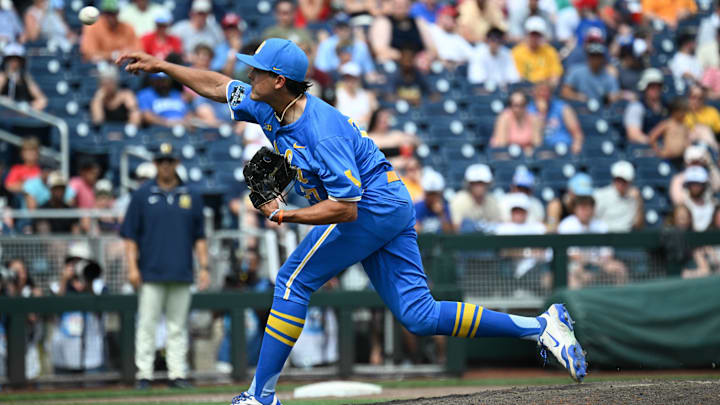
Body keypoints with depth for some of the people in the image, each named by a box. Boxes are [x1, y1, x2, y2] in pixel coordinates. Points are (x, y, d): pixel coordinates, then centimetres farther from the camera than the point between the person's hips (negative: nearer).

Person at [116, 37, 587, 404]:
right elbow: (215, 85, 17)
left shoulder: (321, 131, -24)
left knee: (294, 280, -8)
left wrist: (286, 216, -28)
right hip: (390, 206, 10)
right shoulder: (269, 108, 3)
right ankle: (541, 326, 3)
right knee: (420, 316, 4)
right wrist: (160, 65, 12)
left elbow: (345, 207, -27)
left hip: (373, 206, -10)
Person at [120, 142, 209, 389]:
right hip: (151, 274, -2)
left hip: (181, 274, 2)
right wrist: (132, 267, -7)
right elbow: (129, 234, 3)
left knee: (178, 327, 4)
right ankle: (143, 374, -2)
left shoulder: (191, 197, 12)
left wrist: (204, 267, 5)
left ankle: (177, 373, 6)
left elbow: (199, 236, 14)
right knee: (147, 325, -4)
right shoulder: (142, 195, 5)